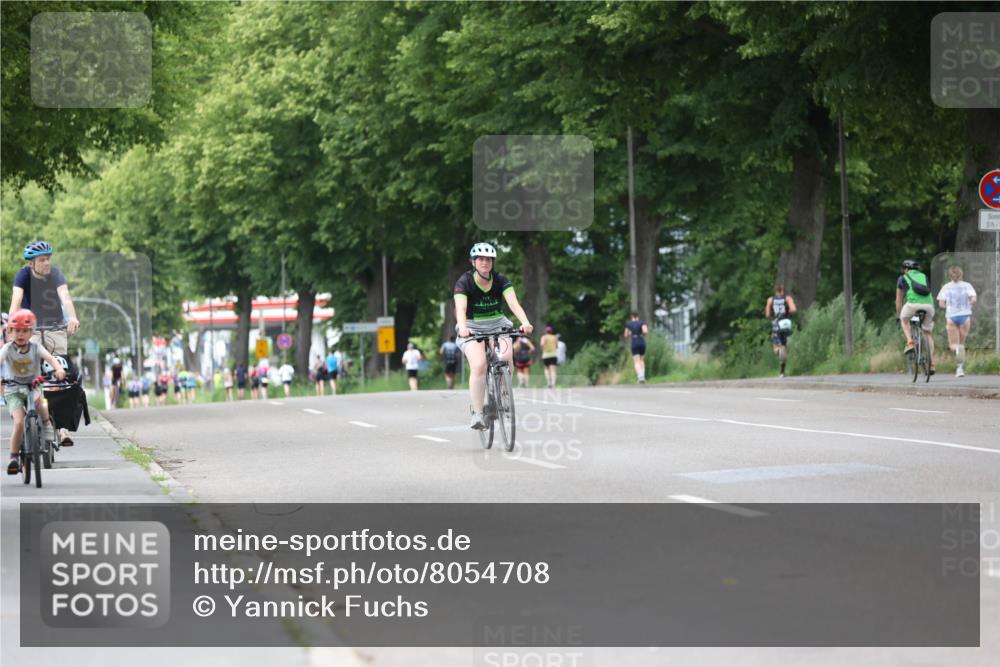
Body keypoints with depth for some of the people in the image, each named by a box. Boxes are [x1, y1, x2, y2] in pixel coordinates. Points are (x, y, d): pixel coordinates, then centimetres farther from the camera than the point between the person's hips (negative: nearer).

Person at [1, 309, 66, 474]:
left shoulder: (36, 347, -8)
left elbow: (49, 357, -22)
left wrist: (59, 368, -43)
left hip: (33, 386, 1)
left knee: (37, 399, -36)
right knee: (19, 422, -18)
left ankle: (47, 424, -8)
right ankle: (13, 458, -7)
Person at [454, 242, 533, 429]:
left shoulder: (500, 280, -8)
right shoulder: (464, 282, -15)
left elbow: (513, 302, -22)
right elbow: (460, 308, -30)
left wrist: (525, 322, -41)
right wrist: (463, 328, -51)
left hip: (497, 325, 2)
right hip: (472, 328, -2)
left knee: (506, 357, -25)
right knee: (479, 365, -25)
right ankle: (477, 413, -18)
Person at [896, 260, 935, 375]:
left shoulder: (903, 278, 24)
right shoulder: (924, 277, 32)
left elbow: (899, 300, 28)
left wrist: (898, 316, 39)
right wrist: (933, 315, 51)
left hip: (913, 304, -3)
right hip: (928, 305, 3)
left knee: (904, 320, 30)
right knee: (928, 333, 18)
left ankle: (910, 342, 6)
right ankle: (932, 364, 12)